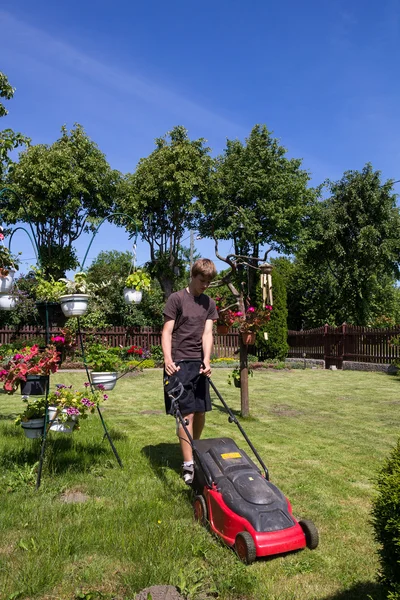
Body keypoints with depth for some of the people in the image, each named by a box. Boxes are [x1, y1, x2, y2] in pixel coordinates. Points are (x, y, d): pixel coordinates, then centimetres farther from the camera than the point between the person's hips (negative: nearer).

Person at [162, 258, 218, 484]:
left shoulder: (209, 303, 12)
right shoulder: (177, 299, -3)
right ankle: (188, 465, -1)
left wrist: (206, 360, -12)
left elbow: (207, 333, 3)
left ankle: (196, 453, 30)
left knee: (201, 411, 10)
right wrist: (168, 359, -21)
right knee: (186, 412, -7)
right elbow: (167, 332, -6)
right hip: (180, 363, -5)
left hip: (199, 363, 5)